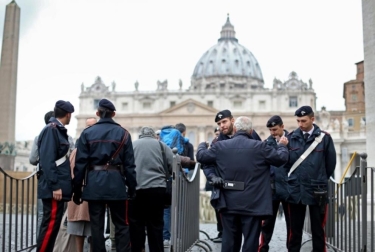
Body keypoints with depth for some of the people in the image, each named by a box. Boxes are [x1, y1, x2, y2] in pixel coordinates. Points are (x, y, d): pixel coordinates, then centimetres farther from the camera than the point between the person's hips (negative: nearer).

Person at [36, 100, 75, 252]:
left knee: (53, 224, 11)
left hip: (58, 186, 10)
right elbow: (47, 160, -19)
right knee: (50, 224, -8)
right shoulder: (51, 129, -12)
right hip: (54, 188, -10)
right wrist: (55, 186, -22)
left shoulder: (59, 130, 17)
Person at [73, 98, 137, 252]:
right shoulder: (123, 133, 3)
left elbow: (80, 163, 0)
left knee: (96, 226, 6)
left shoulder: (87, 133, 3)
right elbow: (129, 164, 0)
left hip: (94, 184, 1)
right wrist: (132, 188, 4)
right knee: (121, 225, 8)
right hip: (116, 183, 0)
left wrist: (77, 190, 4)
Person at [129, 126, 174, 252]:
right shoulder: (161, 144, 11)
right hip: (156, 188, 0)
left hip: (135, 189, 0)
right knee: (155, 225, 7)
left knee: (136, 225, 7)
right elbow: (173, 166, 5)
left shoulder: (132, 145, 11)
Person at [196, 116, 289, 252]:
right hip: (252, 203, -3)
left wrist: (202, 145, 35)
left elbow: (201, 156, 12)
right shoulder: (260, 147, -7)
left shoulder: (220, 146, -1)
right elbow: (281, 158, 2)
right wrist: (282, 145, 24)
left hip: (229, 203, 3)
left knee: (229, 240, 12)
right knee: (251, 240, 2)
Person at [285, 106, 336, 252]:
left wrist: (320, 180, 11)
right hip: (295, 190, 2)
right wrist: (294, 178, 8)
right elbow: (285, 161, 8)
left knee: (318, 229, 8)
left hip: (317, 191, -1)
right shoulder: (291, 137, 1)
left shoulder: (324, 138, -4)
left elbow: (330, 164, 4)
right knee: (295, 229, 10)